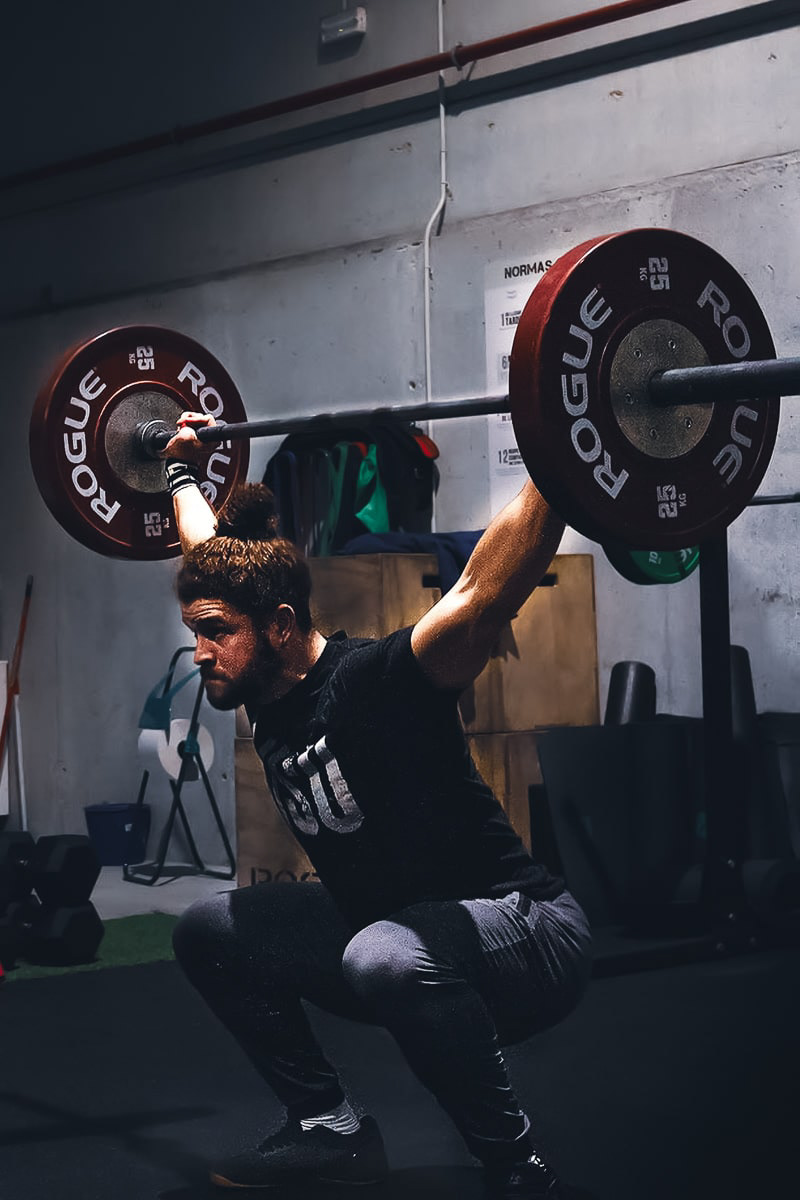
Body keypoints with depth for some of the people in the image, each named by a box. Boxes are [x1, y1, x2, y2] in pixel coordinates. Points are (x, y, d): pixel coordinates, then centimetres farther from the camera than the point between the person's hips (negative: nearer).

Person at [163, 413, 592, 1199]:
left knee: (391, 957, -41)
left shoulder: (374, 684, -24)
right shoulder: (262, 692, -1)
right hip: (385, 926, 9)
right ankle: (331, 1127, 14)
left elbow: (486, 590, -41)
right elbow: (214, 553, 18)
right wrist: (182, 472, 29)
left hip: (524, 931, -9)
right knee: (209, 932, 10)